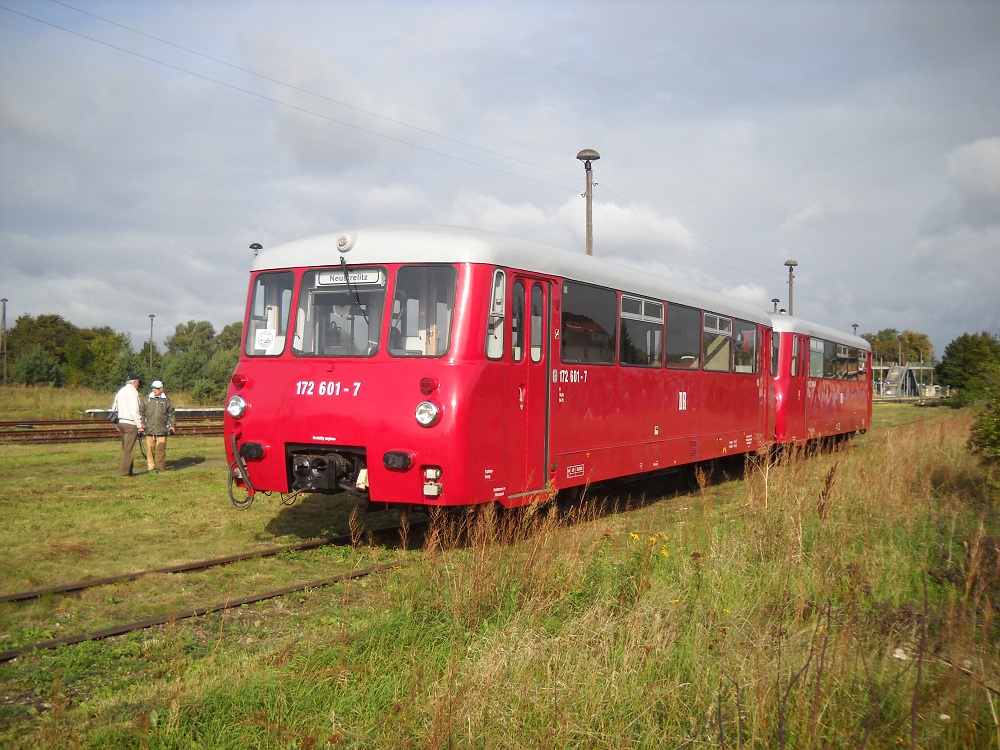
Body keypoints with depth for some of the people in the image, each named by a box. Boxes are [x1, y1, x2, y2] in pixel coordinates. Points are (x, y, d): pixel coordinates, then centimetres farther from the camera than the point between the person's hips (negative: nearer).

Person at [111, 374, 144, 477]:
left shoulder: (120, 392, 16)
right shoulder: (132, 391, -10)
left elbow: (114, 408, 19)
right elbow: (134, 410, -17)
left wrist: (117, 424, 23)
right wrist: (139, 425, -13)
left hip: (121, 423, 9)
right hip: (130, 424, -9)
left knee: (126, 449, 12)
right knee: (129, 449, -6)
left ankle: (128, 471, 15)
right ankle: (124, 471, -6)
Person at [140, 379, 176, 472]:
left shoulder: (166, 399, 7)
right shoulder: (147, 399, 8)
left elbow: (171, 413, 12)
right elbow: (142, 413, 13)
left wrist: (173, 425, 8)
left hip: (162, 429, -1)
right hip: (149, 429, 1)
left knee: (161, 449, -1)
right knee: (150, 448, 2)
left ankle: (160, 466, 6)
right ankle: (150, 466, 10)